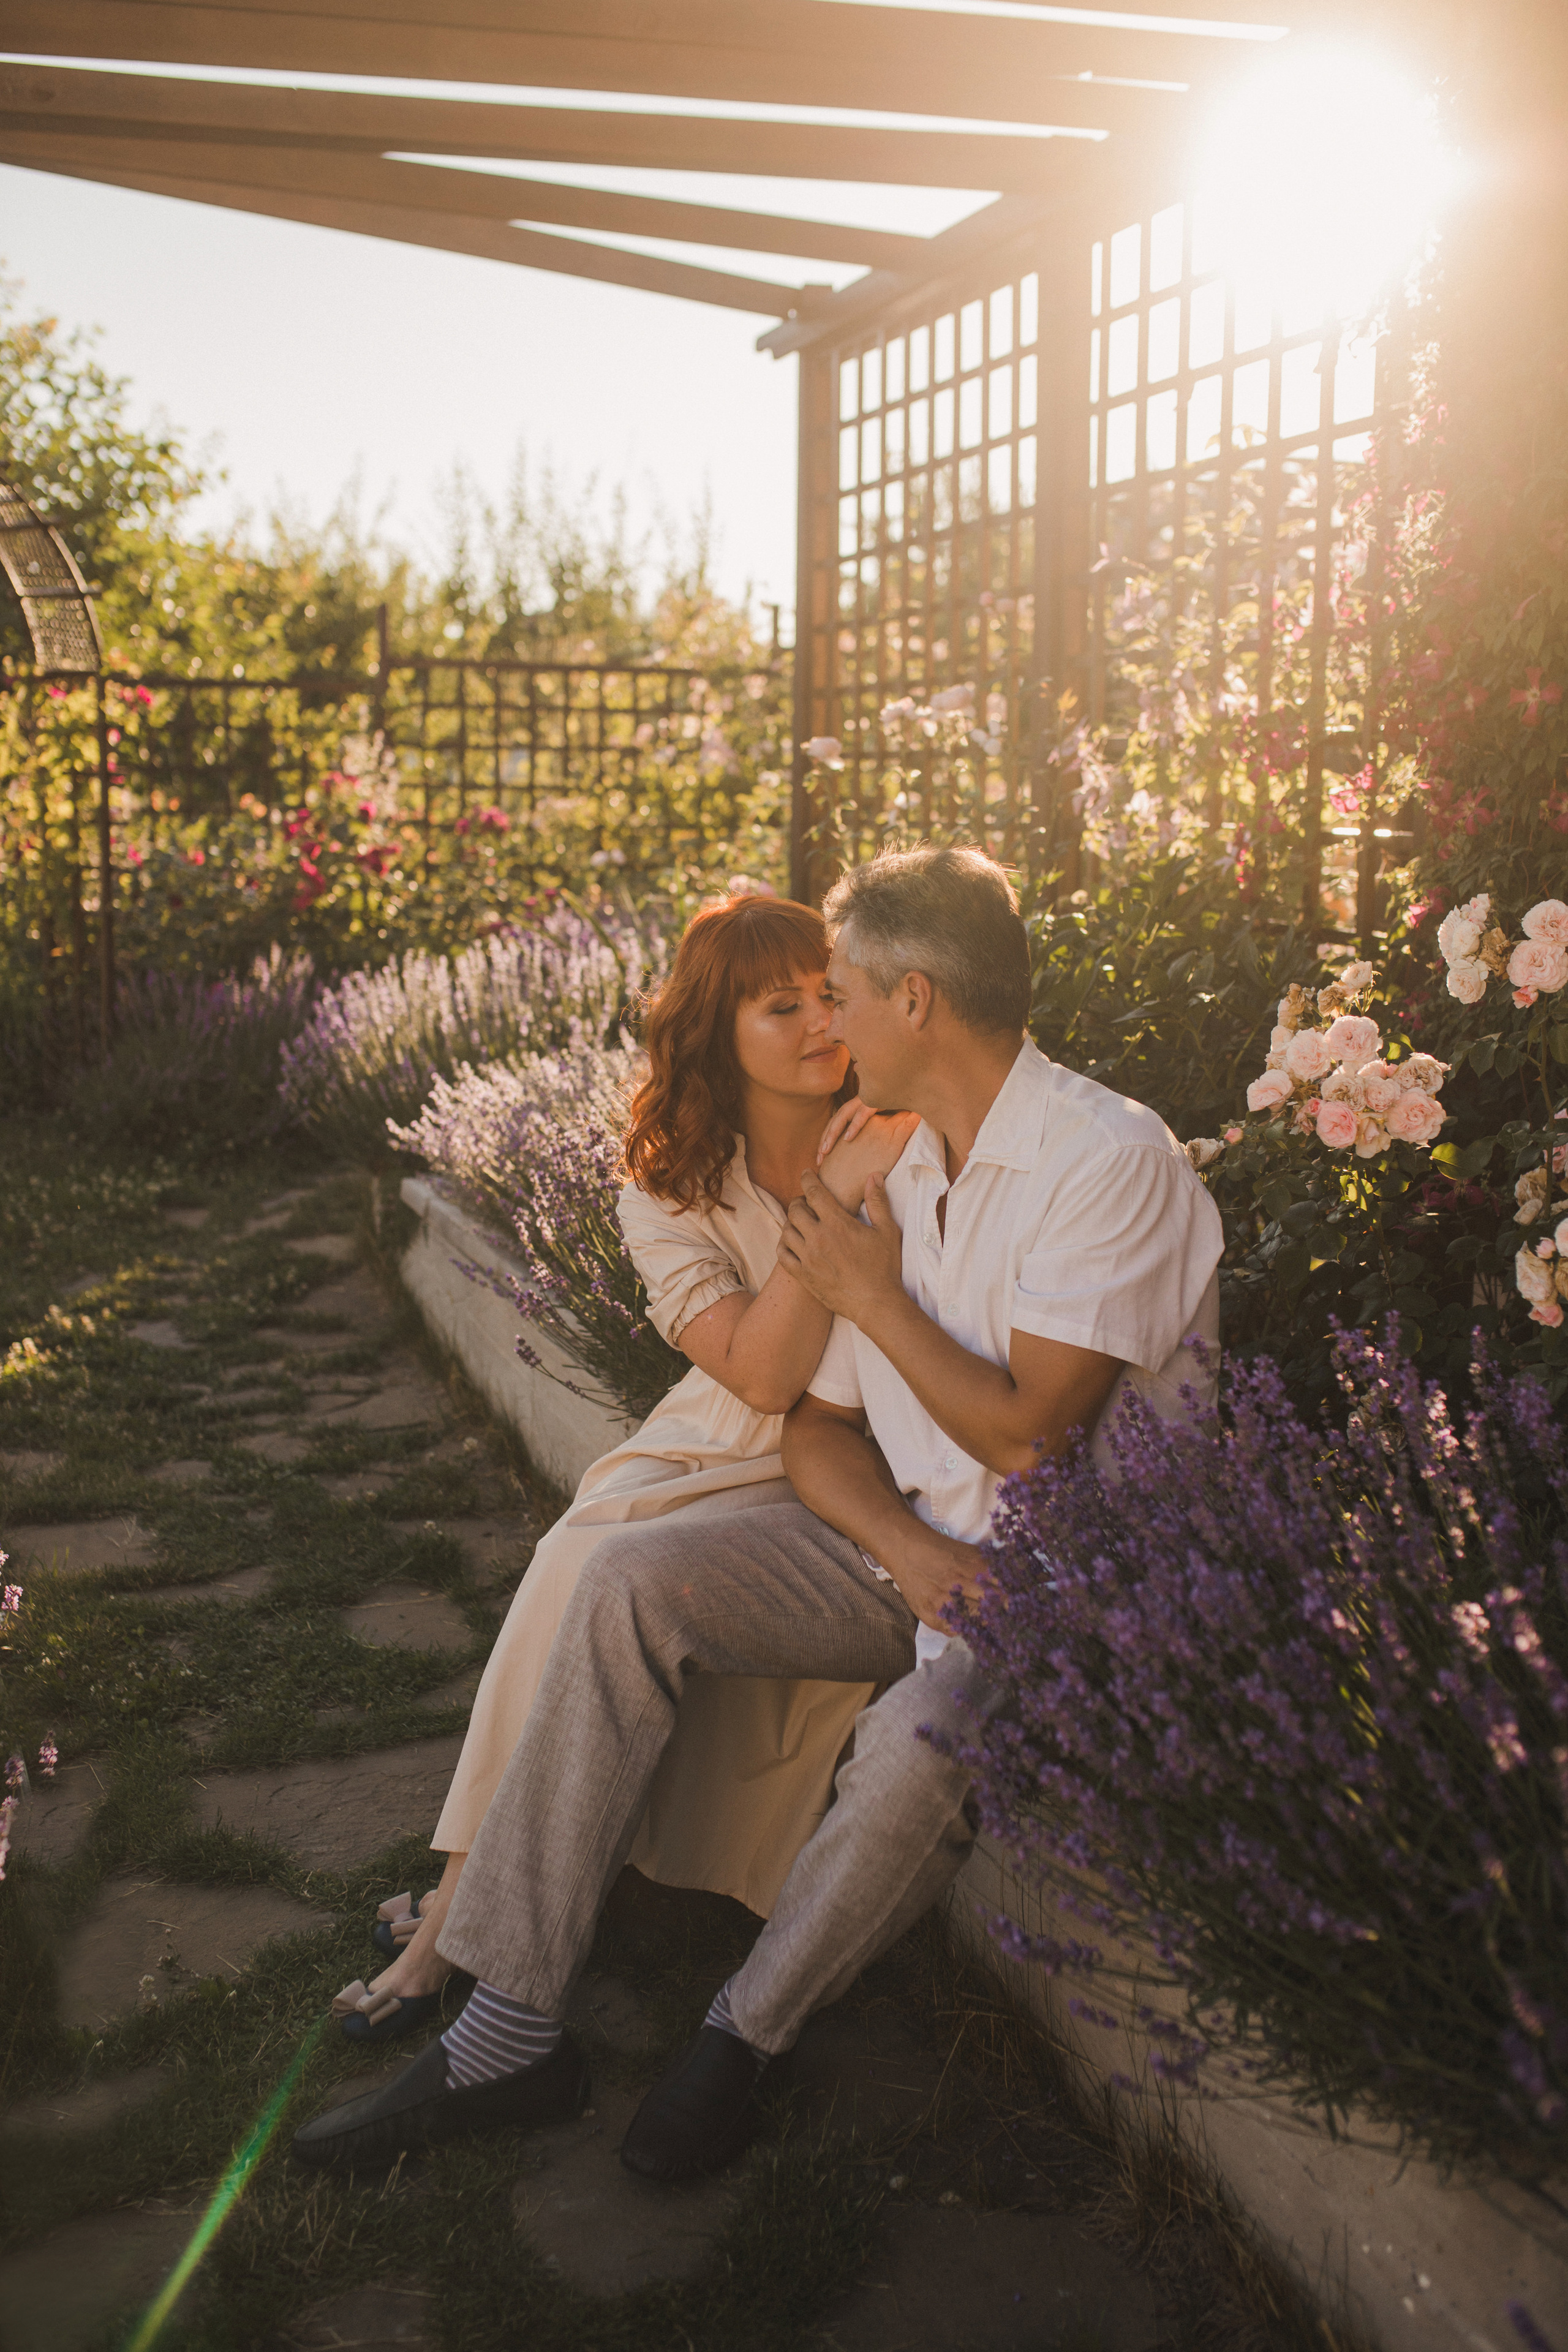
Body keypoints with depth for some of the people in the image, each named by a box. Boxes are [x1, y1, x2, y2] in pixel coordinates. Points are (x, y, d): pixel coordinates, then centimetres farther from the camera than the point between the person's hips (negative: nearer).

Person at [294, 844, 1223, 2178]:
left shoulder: (1112, 1159, -15)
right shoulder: (891, 1171, 8)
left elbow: (1025, 1435, -20)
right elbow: (816, 1433, 7)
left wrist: (872, 1295, -8)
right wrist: (912, 1552, -13)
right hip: (913, 1543, 7)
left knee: (922, 1733, -36)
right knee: (633, 1584, -13)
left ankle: (753, 2030, -5)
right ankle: (513, 2027, -12)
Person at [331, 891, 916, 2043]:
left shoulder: (903, 1141, -4)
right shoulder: (671, 1191, -2)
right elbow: (762, 1373, -16)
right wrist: (831, 1204, -23)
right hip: (719, 1448, 2)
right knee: (577, 1565, -27)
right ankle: (471, 1903, -15)